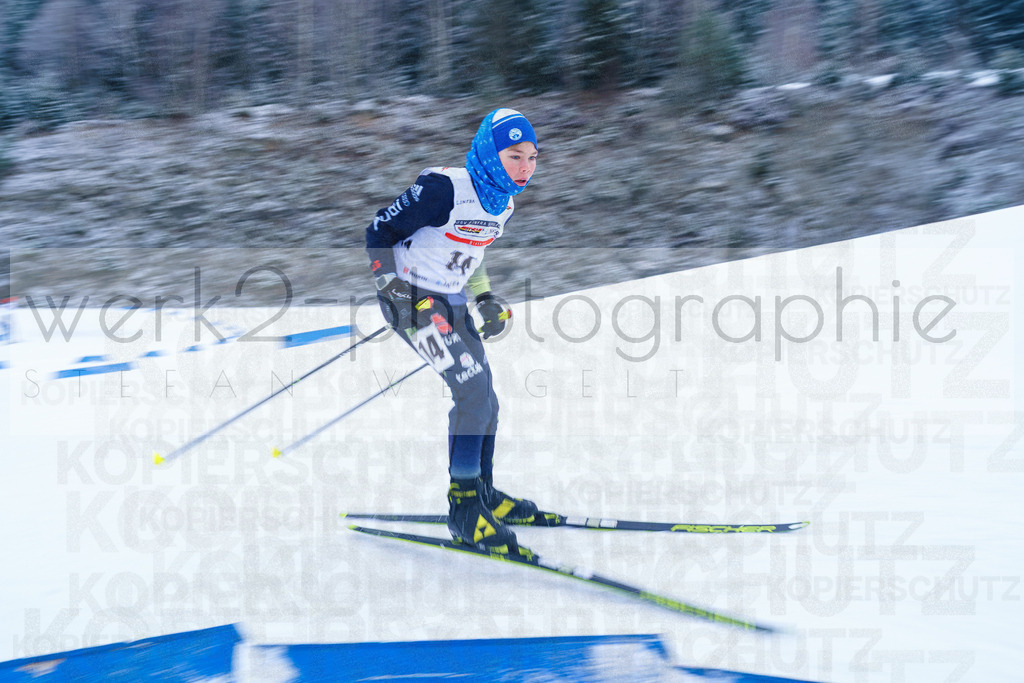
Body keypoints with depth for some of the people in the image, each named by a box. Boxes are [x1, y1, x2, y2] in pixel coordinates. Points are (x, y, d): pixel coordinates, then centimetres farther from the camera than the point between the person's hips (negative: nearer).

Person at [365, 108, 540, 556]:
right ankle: (464, 508, -14)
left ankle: (482, 492, 28)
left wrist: (486, 300, 13)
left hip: (451, 301, 9)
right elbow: (379, 233, -17)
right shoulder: (445, 189, -22)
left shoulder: (502, 203, 4)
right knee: (473, 388, -19)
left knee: (483, 400, 10)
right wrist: (398, 298, -22)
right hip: (413, 297, -9)